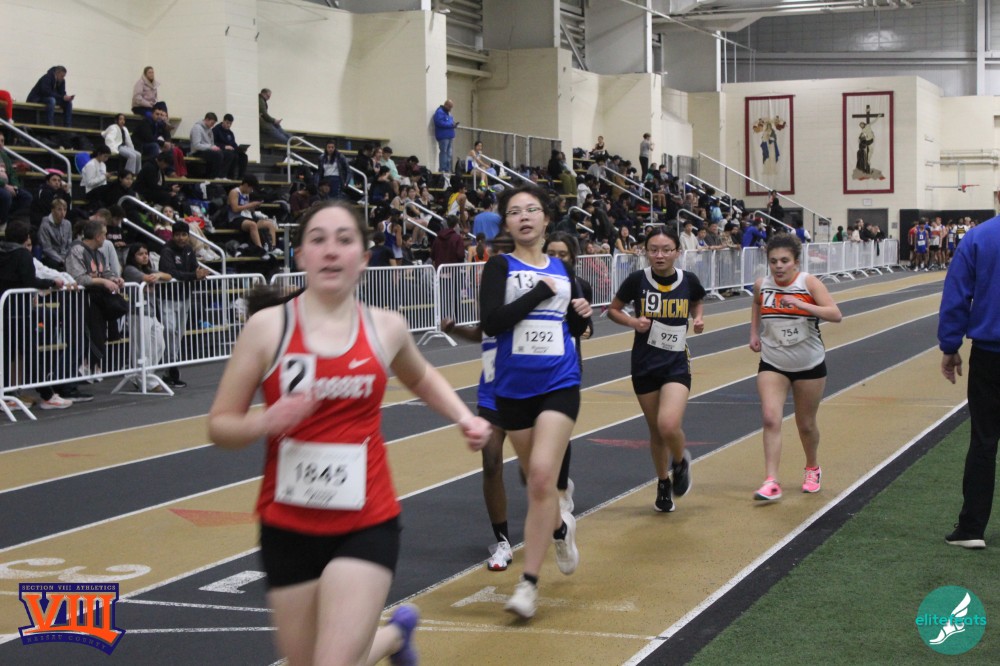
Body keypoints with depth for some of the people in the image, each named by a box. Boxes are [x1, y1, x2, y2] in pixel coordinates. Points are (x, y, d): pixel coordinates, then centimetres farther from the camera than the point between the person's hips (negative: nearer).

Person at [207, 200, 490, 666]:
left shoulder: (386, 329, 2)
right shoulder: (267, 327, -6)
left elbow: (422, 379, 25)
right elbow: (220, 426, -2)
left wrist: (465, 419, 10)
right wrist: (264, 423, -22)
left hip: (366, 525, 0)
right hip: (287, 526, 1)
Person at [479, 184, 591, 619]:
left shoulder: (562, 270, 9)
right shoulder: (500, 266, -3)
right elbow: (490, 322, -18)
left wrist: (582, 315, 0)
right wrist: (540, 291, -16)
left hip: (559, 385, 0)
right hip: (514, 388, 0)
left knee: (542, 475, -16)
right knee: (535, 480, 13)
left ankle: (529, 583, -10)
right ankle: (561, 527, 48)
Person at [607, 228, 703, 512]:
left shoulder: (689, 281, -5)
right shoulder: (637, 281, -9)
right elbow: (613, 310, 5)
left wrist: (698, 319, -3)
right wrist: (632, 321, -13)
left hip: (677, 364, -1)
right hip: (644, 364, 1)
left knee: (669, 426, -21)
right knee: (656, 430, 12)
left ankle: (681, 461, 13)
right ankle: (663, 484, 34)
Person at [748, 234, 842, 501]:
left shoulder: (809, 283, -14)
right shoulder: (761, 285, -4)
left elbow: (835, 314, -24)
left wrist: (802, 305, -33)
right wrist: (754, 333, 8)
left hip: (809, 366, -2)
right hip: (772, 365, 2)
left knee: (806, 425, 12)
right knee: (770, 419, -16)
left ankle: (812, 468, 40)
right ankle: (771, 482, -17)